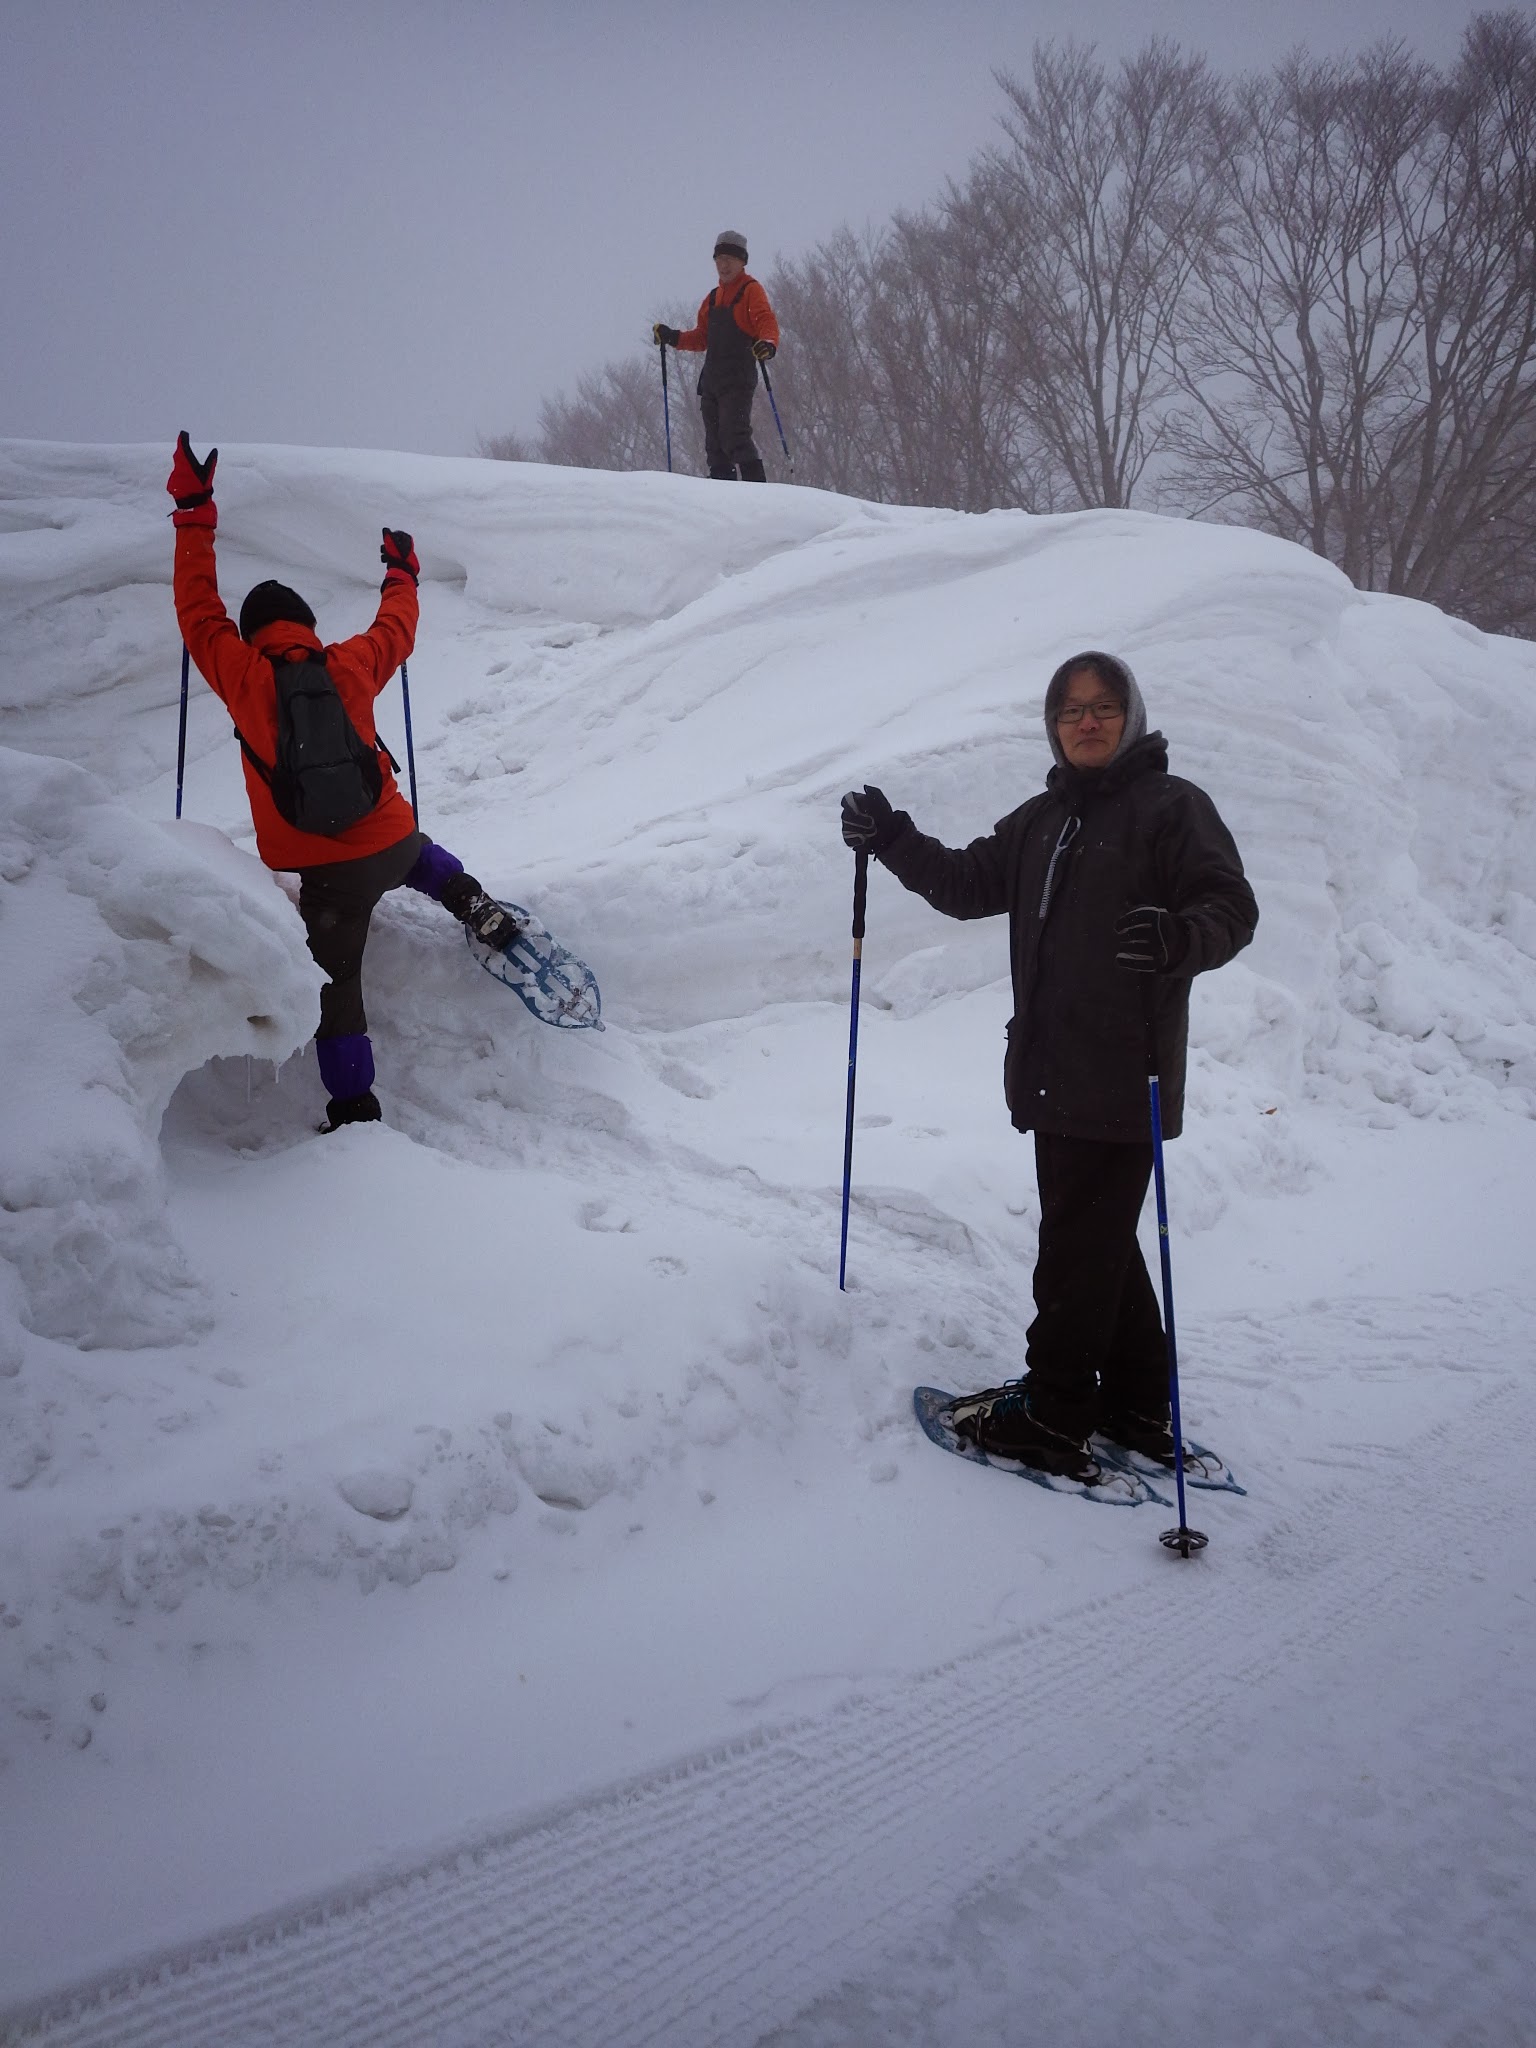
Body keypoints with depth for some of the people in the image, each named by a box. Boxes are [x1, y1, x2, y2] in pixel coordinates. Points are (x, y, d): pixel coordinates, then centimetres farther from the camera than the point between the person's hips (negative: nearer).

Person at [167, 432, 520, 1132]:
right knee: (420, 854, 40)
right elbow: (397, 630, 16)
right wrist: (402, 573, 34)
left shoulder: (242, 675, -10)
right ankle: (479, 909, 20)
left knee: (336, 983, 8)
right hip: (392, 842, 3)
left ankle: (355, 1106, 8)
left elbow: (199, 610, 1)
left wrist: (193, 515, 7)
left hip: (320, 871, -3)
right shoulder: (350, 664, -3)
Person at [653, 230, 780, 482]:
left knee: (734, 434, -21)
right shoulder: (713, 297, 24)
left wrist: (768, 343, -35)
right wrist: (672, 338, 11)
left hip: (739, 378, -8)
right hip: (711, 379, 8)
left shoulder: (751, 290, 2)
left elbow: (767, 322, -14)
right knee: (715, 442, 4)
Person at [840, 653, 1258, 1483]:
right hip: (1054, 1073, 8)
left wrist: (1179, 937, -35)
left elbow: (1233, 908, -14)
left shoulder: (1172, 807, -6)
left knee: (1080, 1247, -3)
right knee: (1099, 1240, 16)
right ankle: (1135, 1405, 29)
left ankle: (1054, 1415, 8)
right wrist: (892, 840, 12)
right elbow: (970, 885, 23)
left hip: (1124, 1080, -8)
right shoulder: (1043, 818, 18)